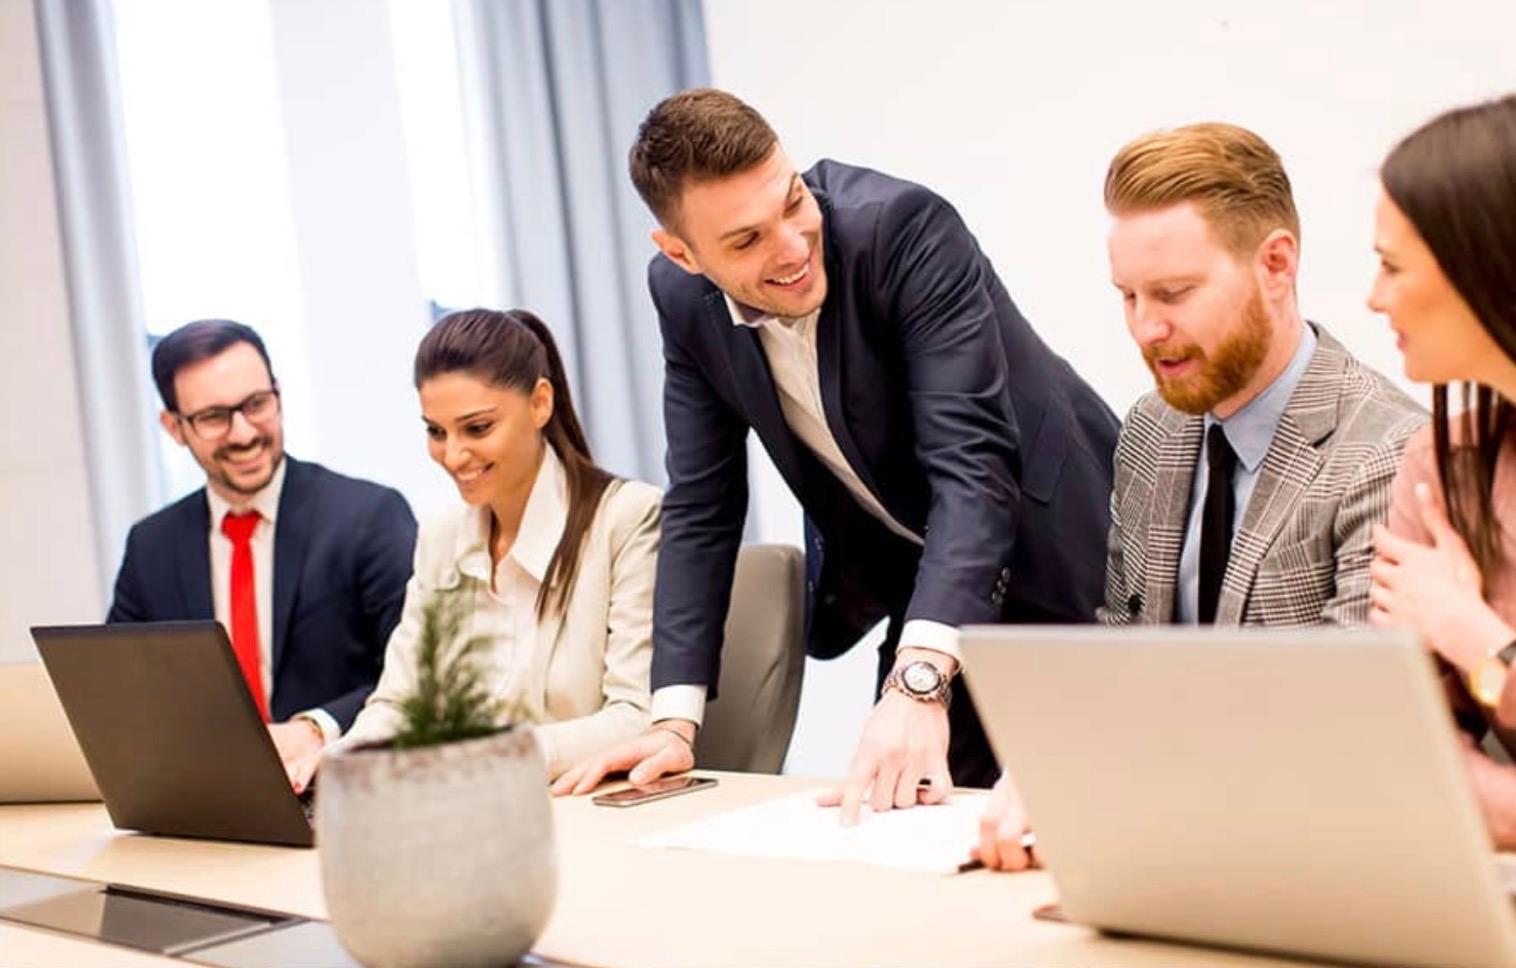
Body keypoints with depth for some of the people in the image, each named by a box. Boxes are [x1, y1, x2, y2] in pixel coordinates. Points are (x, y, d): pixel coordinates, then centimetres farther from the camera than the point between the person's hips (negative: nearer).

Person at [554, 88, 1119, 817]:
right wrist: (675, 720, -13)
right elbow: (701, 506, -5)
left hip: (1058, 560, -4)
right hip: (921, 580, 5)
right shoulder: (682, 295, -11)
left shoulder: (904, 227, -28)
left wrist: (918, 683, -47)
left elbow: (971, 462, -35)